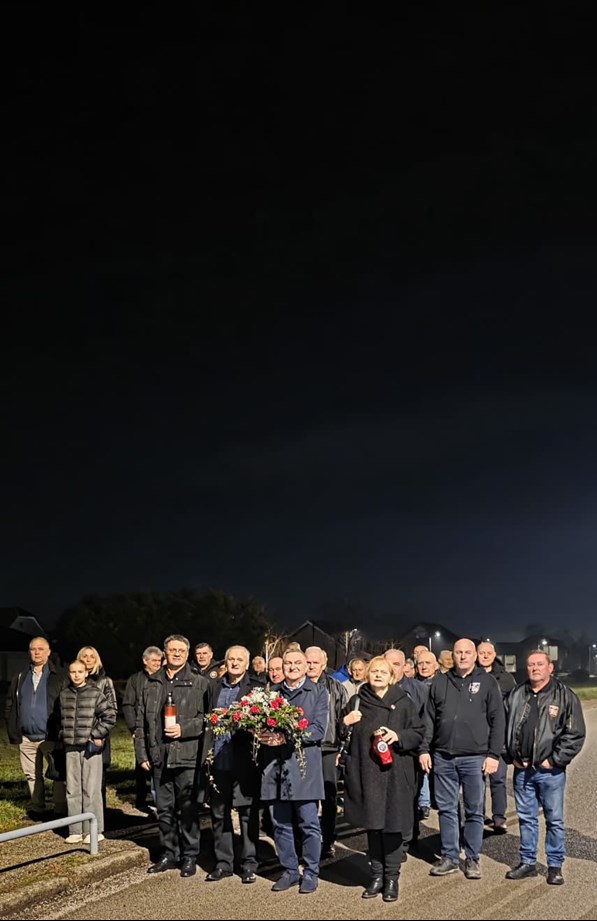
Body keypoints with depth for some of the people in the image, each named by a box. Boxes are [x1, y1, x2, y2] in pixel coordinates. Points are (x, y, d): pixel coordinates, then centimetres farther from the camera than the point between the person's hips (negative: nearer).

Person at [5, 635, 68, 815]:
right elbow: (10, 706, 12)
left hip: (52, 738, -4)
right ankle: (37, 809, 25)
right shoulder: (20, 678, 11)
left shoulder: (60, 677, -2)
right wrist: (13, 733, 4)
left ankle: (60, 810, 6)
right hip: (27, 739, 4)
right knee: (32, 775, 13)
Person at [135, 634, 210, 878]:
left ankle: (190, 856, 14)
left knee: (187, 809, 2)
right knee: (164, 809, 12)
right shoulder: (151, 683, 11)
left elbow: (206, 717, -6)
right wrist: (142, 754, 7)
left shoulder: (199, 683, -1)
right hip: (159, 757, 4)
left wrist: (184, 729, -17)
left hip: (187, 756, -4)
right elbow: (141, 721, 12)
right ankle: (169, 854, 25)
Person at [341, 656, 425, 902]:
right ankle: (377, 875, 20)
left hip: (394, 773, -2)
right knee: (372, 824, 7)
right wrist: (345, 724, -8)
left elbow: (418, 733, 4)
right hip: (365, 773, 2)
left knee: (392, 825, 1)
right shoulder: (356, 703, 9)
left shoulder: (403, 702, 4)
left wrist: (398, 736, -13)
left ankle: (391, 877, 14)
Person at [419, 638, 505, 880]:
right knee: (447, 809, 9)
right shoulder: (440, 682, 8)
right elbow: (429, 719, 11)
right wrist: (424, 749, 4)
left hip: (475, 758, -2)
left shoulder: (487, 682, 1)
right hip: (443, 757, 2)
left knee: (475, 811, 6)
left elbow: (498, 720, -1)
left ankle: (472, 859, 17)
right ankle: (449, 857, 18)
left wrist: (494, 754, -6)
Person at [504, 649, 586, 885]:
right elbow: (506, 727, 13)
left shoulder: (565, 696, -6)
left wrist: (555, 760, -11)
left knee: (554, 819, 5)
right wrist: (512, 756, 3)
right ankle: (527, 862, 25)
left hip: (551, 771, -4)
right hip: (522, 769, 4)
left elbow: (575, 734, -9)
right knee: (526, 818, 13)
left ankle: (555, 866, 18)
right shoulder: (517, 696, 7)